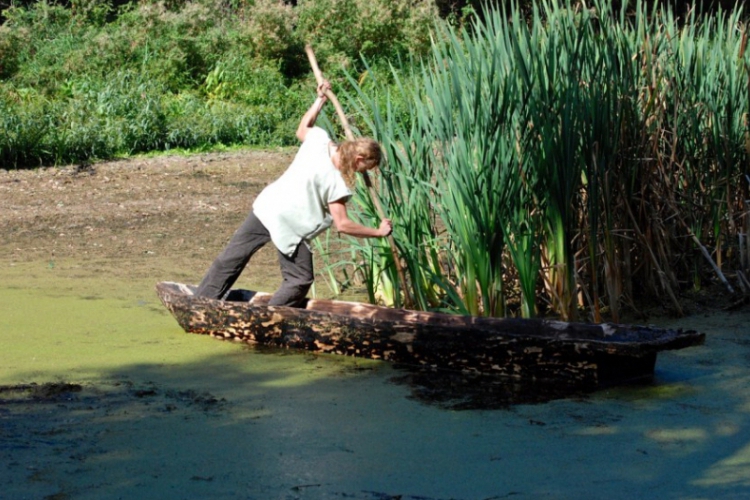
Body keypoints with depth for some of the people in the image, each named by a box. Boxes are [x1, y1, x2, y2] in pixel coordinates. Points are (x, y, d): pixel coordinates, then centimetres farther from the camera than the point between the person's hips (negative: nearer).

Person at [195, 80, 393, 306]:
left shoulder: (318, 139, -2)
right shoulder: (336, 183, -17)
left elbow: (302, 129, 21)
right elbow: (343, 224, -15)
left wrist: (320, 99, 28)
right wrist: (378, 232, -6)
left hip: (264, 207, 7)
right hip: (287, 226, -7)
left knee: (230, 260, 14)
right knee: (300, 280, 6)